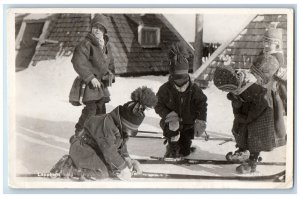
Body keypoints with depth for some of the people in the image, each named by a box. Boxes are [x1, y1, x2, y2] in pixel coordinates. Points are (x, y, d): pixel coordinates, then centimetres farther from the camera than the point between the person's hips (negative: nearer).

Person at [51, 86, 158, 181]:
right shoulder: (107, 124, -33)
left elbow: (122, 143, 10)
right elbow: (109, 150, -31)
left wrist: (126, 158, -7)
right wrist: (123, 167, -22)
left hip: (98, 150, 10)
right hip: (84, 149, -10)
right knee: (102, 173, -26)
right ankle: (67, 166, -10)